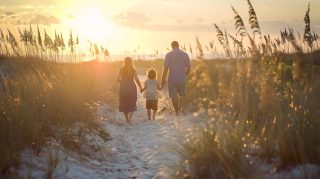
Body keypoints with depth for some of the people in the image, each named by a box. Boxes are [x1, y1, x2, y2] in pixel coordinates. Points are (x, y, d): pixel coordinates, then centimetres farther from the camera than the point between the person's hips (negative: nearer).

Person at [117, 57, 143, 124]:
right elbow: (137, 80, -11)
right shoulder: (133, 70, -6)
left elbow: (118, 79, -3)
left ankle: (127, 119, 22)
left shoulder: (121, 70, -2)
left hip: (123, 88, 1)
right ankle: (129, 118, -11)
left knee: (124, 104, 16)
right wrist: (141, 87, 2)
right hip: (132, 88, -1)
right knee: (132, 104, 8)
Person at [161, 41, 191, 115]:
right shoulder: (185, 54, -1)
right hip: (182, 79, 2)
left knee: (174, 96, 13)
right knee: (182, 94, 22)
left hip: (172, 79, -2)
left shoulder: (169, 55, -10)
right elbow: (188, 68, 5)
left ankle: (177, 112, 22)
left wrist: (163, 79, -2)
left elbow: (165, 68, -14)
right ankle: (182, 107, -1)